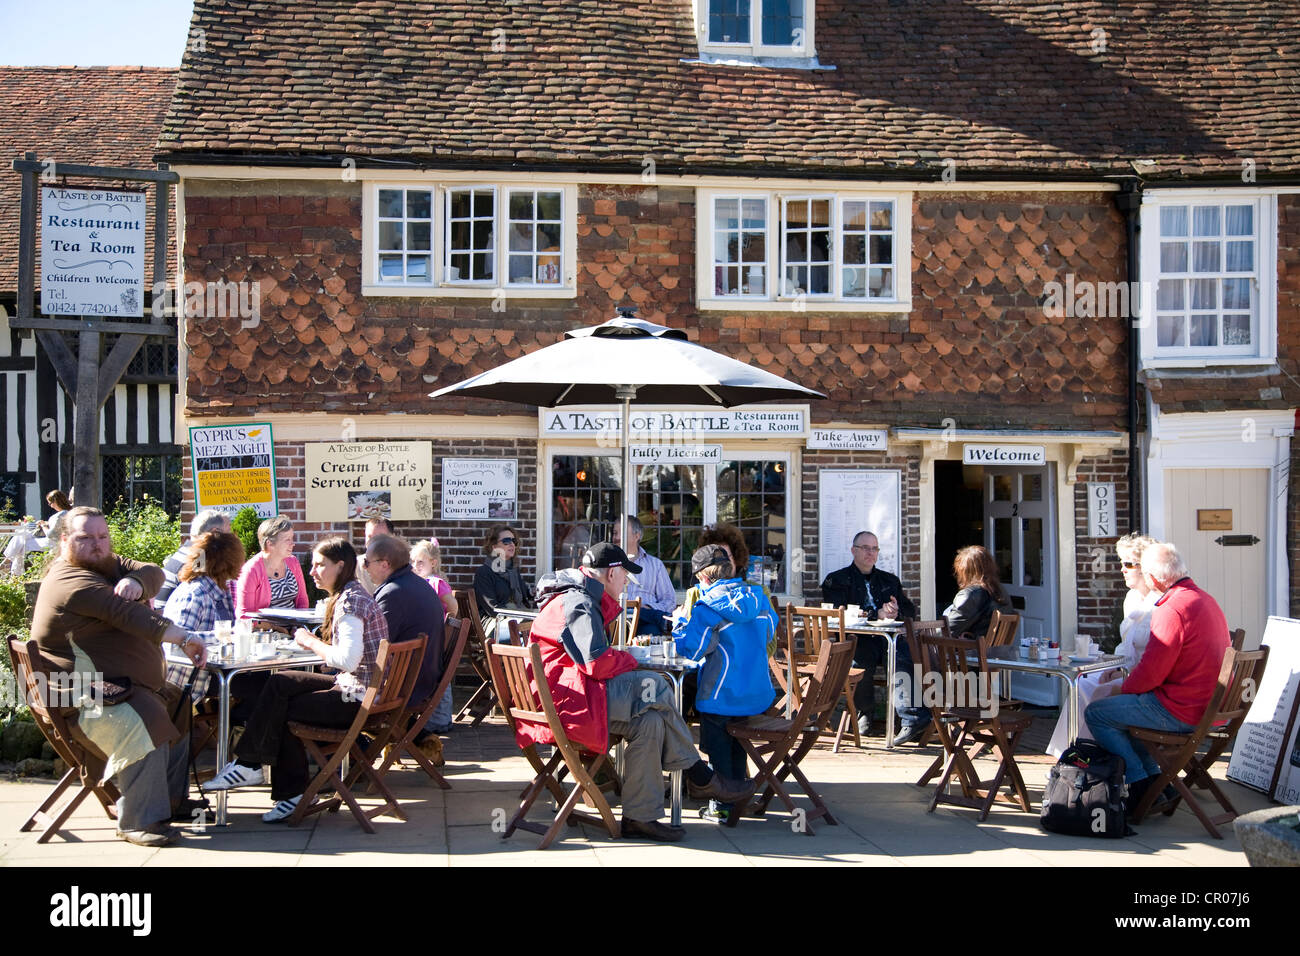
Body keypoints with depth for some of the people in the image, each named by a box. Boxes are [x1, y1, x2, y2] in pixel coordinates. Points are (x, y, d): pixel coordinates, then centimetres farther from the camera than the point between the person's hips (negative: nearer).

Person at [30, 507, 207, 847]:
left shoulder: (108, 565, 13)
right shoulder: (72, 582, -18)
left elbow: (154, 573, -3)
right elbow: (126, 615, -29)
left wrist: (136, 581, -28)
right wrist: (185, 639, -33)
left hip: (124, 684, 11)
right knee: (141, 724, -33)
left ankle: (171, 799, 24)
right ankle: (139, 821, -24)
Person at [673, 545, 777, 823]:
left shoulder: (709, 605, -16)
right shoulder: (757, 597, 3)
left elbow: (688, 648, -16)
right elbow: (769, 632, 18)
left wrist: (681, 621, 2)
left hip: (722, 695, -6)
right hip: (758, 694, 6)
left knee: (717, 748, 10)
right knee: (737, 749, 23)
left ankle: (723, 807, 15)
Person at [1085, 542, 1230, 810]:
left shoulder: (1171, 610, -22)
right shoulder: (1206, 600, 11)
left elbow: (1151, 672, -21)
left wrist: (1123, 690, 0)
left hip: (1181, 711, -10)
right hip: (1210, 706, 10)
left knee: (1096, 713, 0)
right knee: (1124, 709, 27)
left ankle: (1142, 789, 3)